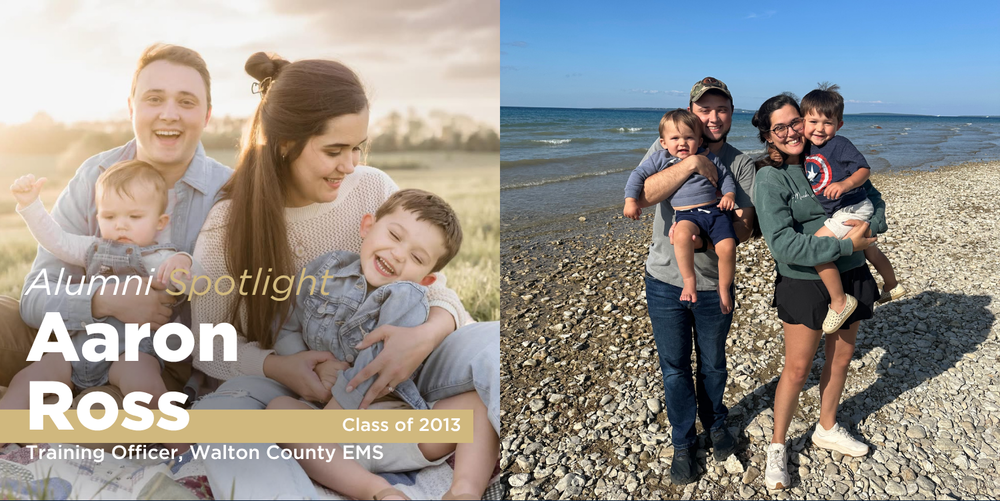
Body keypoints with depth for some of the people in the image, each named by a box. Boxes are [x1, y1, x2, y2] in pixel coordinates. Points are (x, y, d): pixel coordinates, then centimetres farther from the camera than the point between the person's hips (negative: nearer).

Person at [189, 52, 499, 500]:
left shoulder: (373, 187, -6)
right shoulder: (228, 226, -9)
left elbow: (438, 292, -3)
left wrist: (427, 336, -28)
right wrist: (276, 366, -24)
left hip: (385, 368, 1)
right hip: (288, 386, 0)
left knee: (491, 343, -24)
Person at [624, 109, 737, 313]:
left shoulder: (708, 158, 12)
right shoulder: (660, 159, 8)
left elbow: (725, 176, 21)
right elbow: (638, 174, 8)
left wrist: (729, 194, 3)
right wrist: (630, 199, -2)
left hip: (714, 210, 2)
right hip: (686, 214, -2)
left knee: (727, 246, -21)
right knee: (682, 234, -38)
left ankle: (723, 288, 4)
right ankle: (689, 281, -22)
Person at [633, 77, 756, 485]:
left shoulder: (741, 165, -3)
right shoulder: (667, 148, -5)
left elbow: (744, 228, -11)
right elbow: (642, 196, -23)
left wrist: (704, 236, -31)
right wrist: (691, 164, -28)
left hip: (715, 285, 1)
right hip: (665, 282, 0)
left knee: (713, 363, 19)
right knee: (675, 367, 12)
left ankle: (715, 424, 45)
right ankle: (683, 442, 31)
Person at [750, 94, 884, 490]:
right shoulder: (770, 179, -15)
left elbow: (873, 198, 10)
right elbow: (782, 245, -24)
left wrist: (872, 224, -12)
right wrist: (846, 245, -23)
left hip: (850, 276, 6)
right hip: (804, 283, -5)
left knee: (841, 356, 18)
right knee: (797, 368, 1)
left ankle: (827, 429, 41)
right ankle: (777, 447, 21)